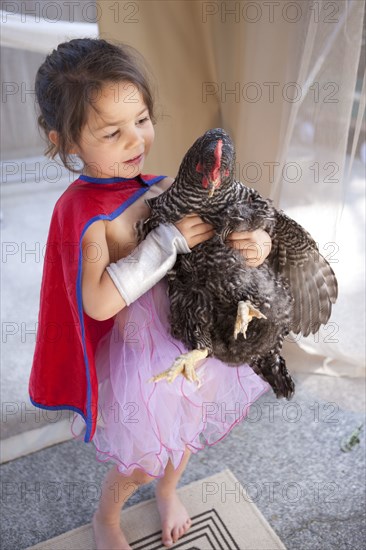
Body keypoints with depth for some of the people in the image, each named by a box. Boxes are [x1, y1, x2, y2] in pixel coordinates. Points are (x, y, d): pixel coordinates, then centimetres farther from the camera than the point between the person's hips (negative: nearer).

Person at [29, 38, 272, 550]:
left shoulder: (164, 186, -6)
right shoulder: (82, 210, -23)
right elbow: (99, 302, -34)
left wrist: (257, 240, -20)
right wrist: (170, 239, -32)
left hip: (191, 336, 6)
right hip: (139, 354, -5)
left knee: (185, 432, 28)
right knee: (141, 463, 16)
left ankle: (168, 490, 63)